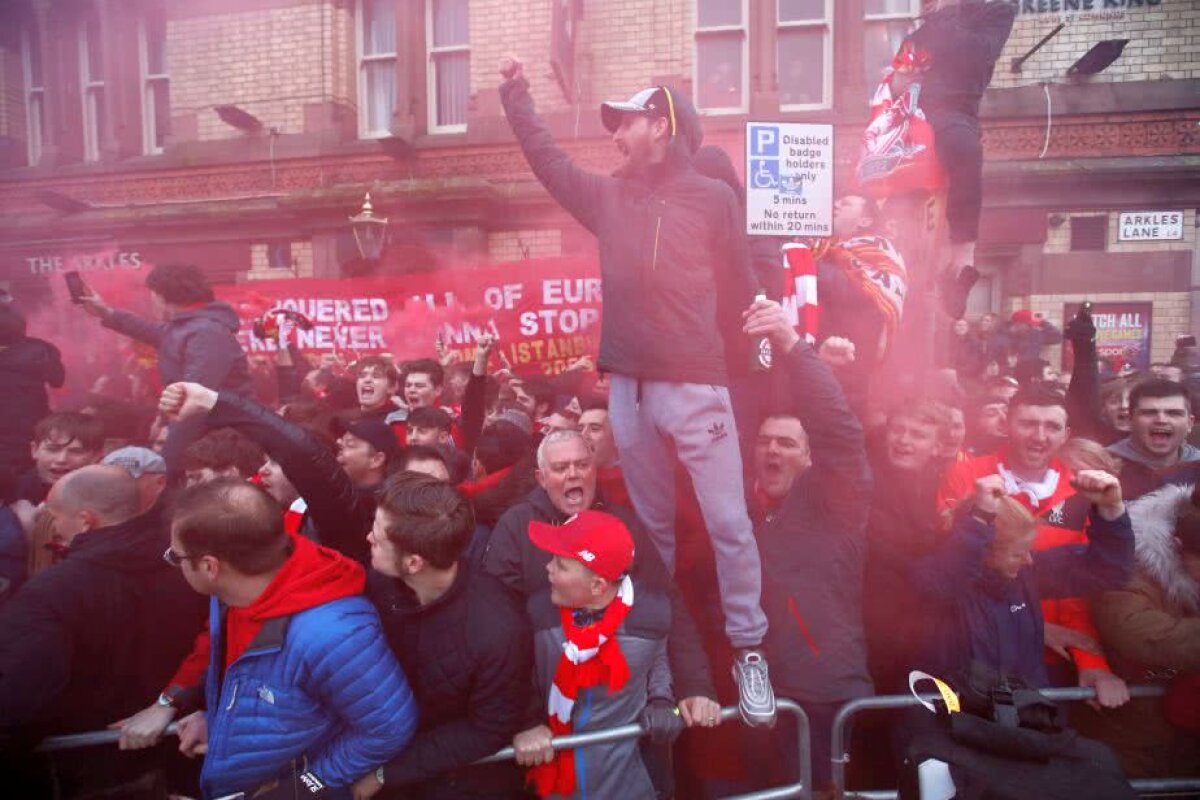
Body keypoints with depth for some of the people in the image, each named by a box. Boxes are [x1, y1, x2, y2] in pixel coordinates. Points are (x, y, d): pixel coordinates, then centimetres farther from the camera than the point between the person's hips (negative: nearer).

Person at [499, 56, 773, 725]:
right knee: (651, 523, 13)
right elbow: (549, 161, 24)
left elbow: (741, 289, 7)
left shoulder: (714, 198, 3)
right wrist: (517, 96, 26)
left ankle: (749, 651, 9)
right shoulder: (608, 197, 13)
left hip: (697, 385, -3)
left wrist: (749, 363, 7)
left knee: (728, 523, -4)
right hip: (628, 386, 4)